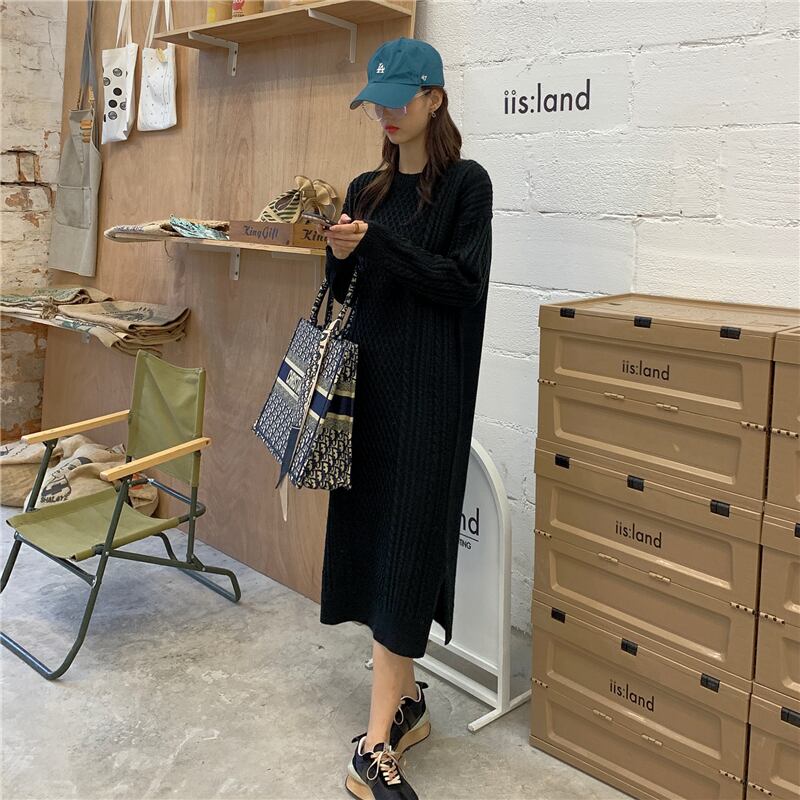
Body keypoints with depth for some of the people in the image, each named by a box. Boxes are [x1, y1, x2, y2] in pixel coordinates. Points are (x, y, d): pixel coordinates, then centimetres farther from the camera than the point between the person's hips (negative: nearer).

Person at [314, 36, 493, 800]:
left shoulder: (466, 183, -3)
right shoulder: (365, 189, 13)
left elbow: (463, 284, -11)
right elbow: (345, 295, 14)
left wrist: (377, 242, -18)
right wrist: (340, 255, -7)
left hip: (428, 389, -6)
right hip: (366, 379, 6)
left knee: (405, 544, -7)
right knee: (371, 532, 8)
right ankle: (408, 699, 23)